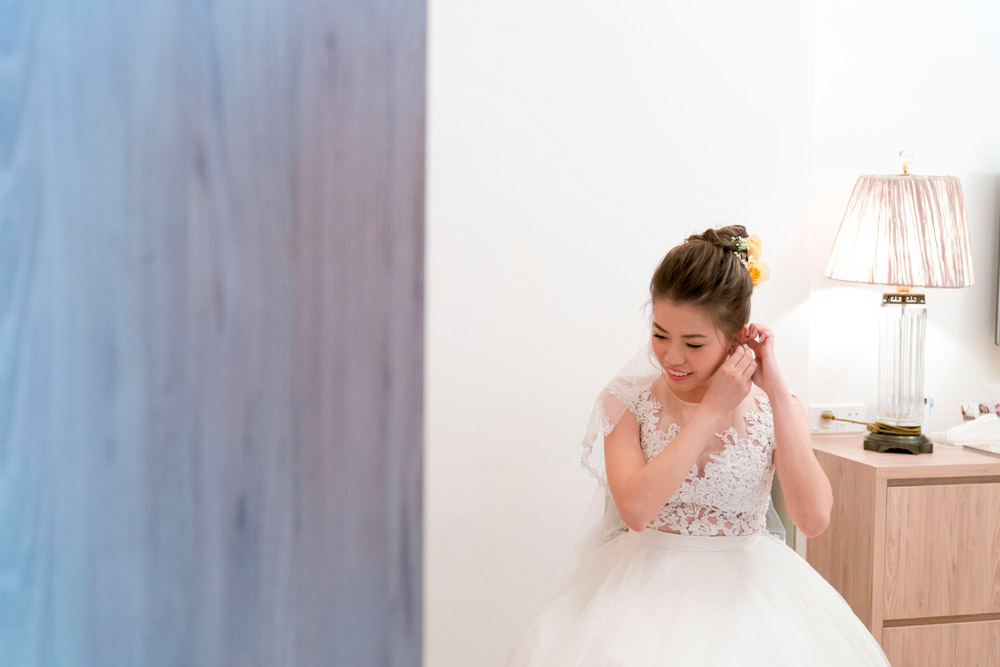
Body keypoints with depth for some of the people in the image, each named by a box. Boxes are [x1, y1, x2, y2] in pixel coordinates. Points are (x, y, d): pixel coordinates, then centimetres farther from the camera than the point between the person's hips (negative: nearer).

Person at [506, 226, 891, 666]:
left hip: (746, 583, 1)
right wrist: (714, 409, -17)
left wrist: (778, 393, -14)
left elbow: (813, 519, -13)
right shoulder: (627, 399, -2)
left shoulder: (774, 407, 1)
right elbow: (635, 509, -18)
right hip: (646, 583, -1)